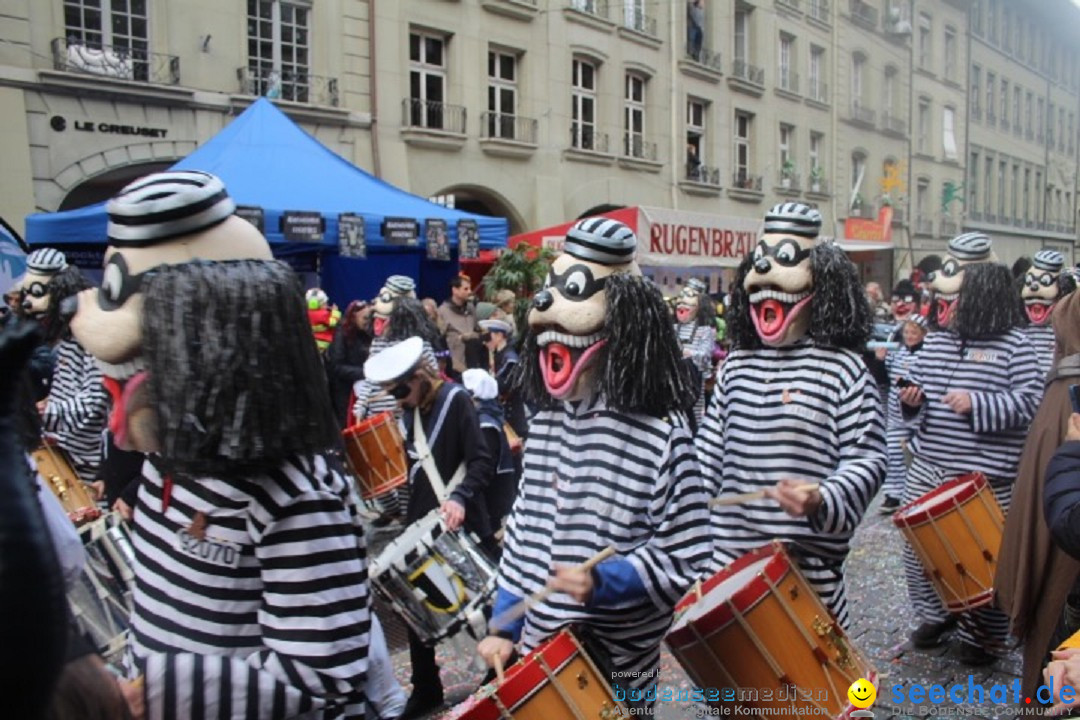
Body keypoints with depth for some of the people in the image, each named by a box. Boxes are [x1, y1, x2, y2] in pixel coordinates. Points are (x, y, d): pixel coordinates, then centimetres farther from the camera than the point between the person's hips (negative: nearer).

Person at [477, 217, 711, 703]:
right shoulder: (543, 423, 2)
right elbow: (523, 532, 8)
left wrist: (603, 583, -27)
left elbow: (684, 560, -15)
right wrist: (503, 625, 6)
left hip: (615, 667, -5)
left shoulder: (662, 434, -16)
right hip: (537, 650, 6)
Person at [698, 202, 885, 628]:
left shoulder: (842, 369, -8)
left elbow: (866, 458, -11)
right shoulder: (736, 365, 8)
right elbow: (710, 451, 12)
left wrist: (823, 500, -29)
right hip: (728, 557, 5)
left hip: (806, 563, -5)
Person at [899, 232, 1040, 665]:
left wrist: (977, 404, -22)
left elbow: (1031, 401, -12)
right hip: (928, 468, 6)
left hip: (985, 477, -5)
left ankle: (984, 636, 25)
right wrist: (912, 401, -5)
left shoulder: (1012, 345, -7)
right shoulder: (935, 342, 9)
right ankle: (937, 614, 34)